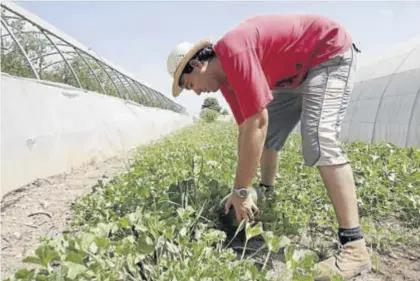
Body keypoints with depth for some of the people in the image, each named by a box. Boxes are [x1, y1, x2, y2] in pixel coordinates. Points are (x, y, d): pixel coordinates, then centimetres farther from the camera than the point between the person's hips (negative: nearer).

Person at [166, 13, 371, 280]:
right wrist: (243, 190, 2)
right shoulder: (224, 75, 0)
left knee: (319, 139, -26)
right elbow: (247, 128, 3)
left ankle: (354, 246, -24)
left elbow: (258, 123, -34)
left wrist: (241, 191, -27)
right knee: (267, 135, 10)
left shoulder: (233, 52, -29)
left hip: (331, 54, -10)